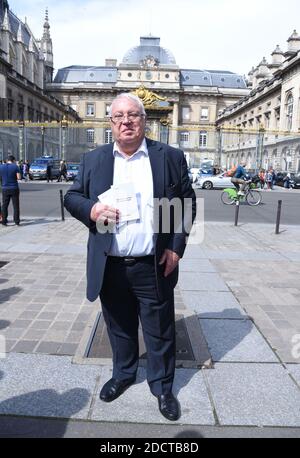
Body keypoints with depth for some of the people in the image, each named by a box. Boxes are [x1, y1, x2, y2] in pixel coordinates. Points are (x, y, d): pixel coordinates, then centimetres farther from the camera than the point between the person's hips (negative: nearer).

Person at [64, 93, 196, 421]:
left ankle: (162, 386, 34)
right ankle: (123, 374, 44)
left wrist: (176, 246, -6)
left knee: (159, 330, 12)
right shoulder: (93, 160, 5)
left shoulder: (170, 158, 0)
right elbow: (71, 197, 7)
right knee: (119, 327, 19)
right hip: (109, 267, 2)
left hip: (154, 267, -1)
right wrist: (91, 209, -15)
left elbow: (187, 203, 2)